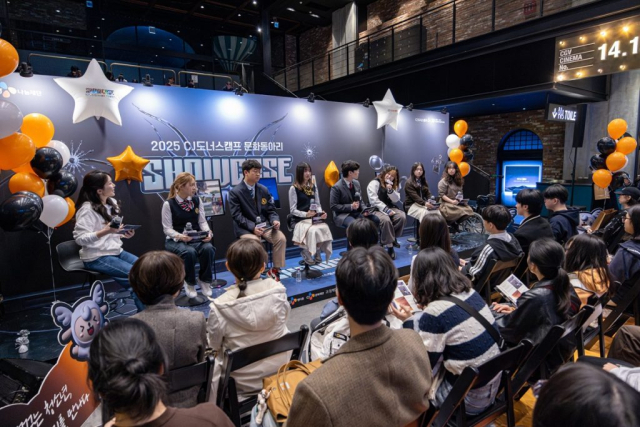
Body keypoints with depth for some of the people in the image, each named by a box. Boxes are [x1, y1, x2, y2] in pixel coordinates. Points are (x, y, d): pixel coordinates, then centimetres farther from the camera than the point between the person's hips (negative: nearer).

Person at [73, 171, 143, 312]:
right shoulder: (87, 209, -14)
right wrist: (105, 231, -32)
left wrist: (123, 234, 0)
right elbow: (80, 239, -21)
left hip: (116, 251, 8)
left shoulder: (112, 203, 9)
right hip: (97, 257, -7)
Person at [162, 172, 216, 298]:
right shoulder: (168, 204, -7)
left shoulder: (197, 200, 5)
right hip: (175, 240, -3)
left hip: (195, 238, 4)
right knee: (189, 252, -36)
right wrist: (180, 236, -27)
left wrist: (208, 233, -15)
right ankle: (189, 283, -6)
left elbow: (202, 221, 6)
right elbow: (167, 229, -7)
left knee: (208, 249, -30)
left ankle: (204, 280, -5)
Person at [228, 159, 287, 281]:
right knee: (254, 241, -35)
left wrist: (275, 220, -13)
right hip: (245, 228, -4)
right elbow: (237, 215, -12)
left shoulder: (264, 189, 9)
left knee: (281, 238, -20)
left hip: (264, 224, 4)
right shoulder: (235, 192, -5)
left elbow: (271, 210, 10)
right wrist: (252, 227, -25)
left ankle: (275, 270, -4)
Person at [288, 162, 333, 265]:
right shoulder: (294, 188, -4)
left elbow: (317, 204, 15)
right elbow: (293, 210, -8)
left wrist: (321, 213, -7)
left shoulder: (313, 187, 13)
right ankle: (307, 253, -6)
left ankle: (317, 252, -3)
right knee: (313, 231, -33)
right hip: (299, 220, -5)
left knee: (325, 228, -26)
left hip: (314, 218, 5)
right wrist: (306, 214, -23)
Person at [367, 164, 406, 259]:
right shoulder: (374, 183, -4)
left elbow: (396, 200, 6)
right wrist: (386, 210, -22)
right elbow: (374, 201, -15)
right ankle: (389, 246, -26)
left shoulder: (393, 185, 18)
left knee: (402, 216, -25)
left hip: (390, 208, 6)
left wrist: (391, 190, -12)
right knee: (386, 220, -37)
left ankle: (392, 237, -5)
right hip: (376, 209, -6)